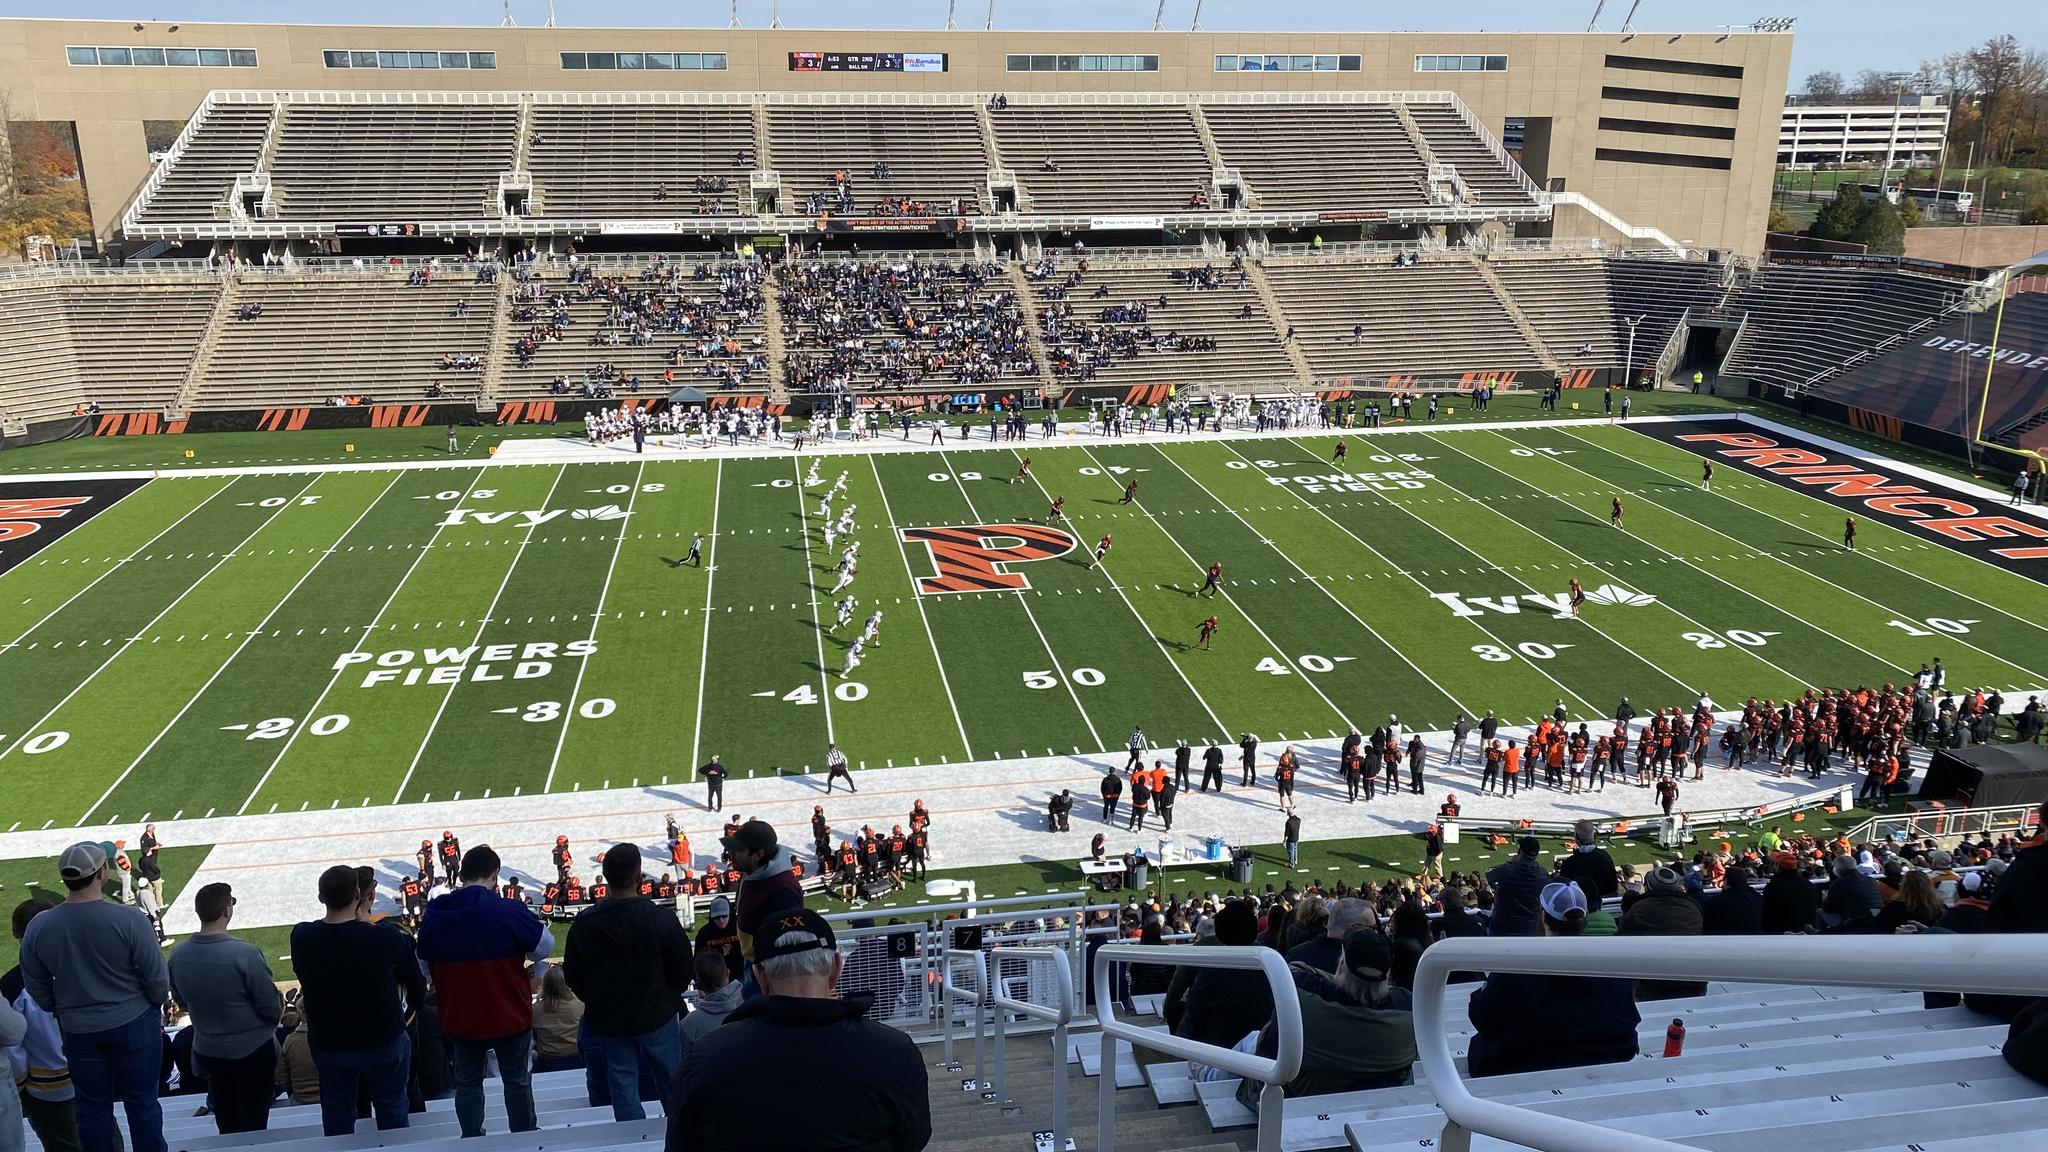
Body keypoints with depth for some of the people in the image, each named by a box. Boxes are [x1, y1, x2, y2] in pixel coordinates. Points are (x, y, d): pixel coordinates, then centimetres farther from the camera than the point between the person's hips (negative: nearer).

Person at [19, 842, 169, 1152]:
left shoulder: (38, 927, -13)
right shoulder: (129, 920, -23)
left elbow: (37, 990, 1)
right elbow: (157, 979, -14)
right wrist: (155, 1006, 8)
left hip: (78, 1031, 3)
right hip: (134, 1023, -2)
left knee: (92, 1108, 18)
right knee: (141, 1102, 13)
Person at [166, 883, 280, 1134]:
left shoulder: (178, 956, -11)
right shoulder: (245, 954, -28)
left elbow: (182, 1003, 6)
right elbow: (272, 1008, -20)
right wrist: (279, 1008, 3)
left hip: (206, 1051, 5)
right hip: (253, 1050, -5)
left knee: (226, 1127, 23)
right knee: (254, 1128, 13)